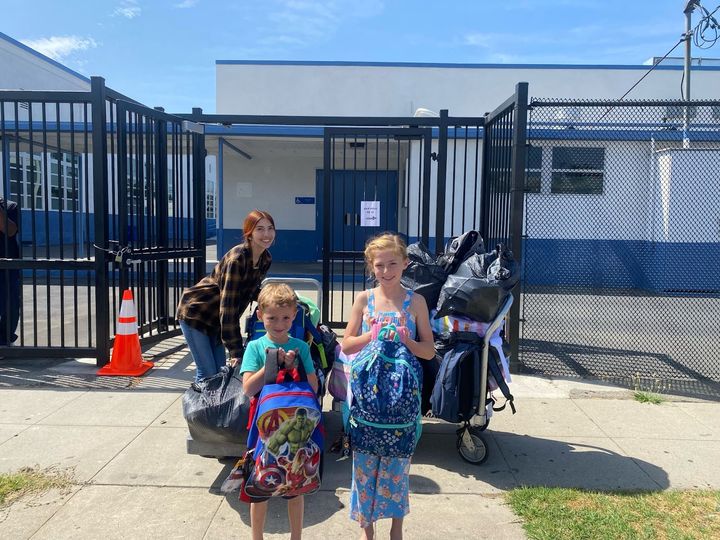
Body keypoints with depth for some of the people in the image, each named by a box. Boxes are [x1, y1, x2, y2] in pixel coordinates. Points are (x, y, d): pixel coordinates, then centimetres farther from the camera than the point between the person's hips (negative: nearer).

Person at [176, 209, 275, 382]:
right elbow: (228, 306, -30)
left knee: (220, 372, 11)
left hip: (216, 319, 7)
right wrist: (236, 350, -28)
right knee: (207, 373, -5)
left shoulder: (266, 259, -6)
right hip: (195, 314, -7)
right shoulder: (236, 259, -29)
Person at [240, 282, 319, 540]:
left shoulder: (300, 347, -2)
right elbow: (248, 388, -14)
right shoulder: (255, 347, -6)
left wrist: (293, 367, -18)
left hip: (295, 426, 1)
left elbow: (313, 386, -4)